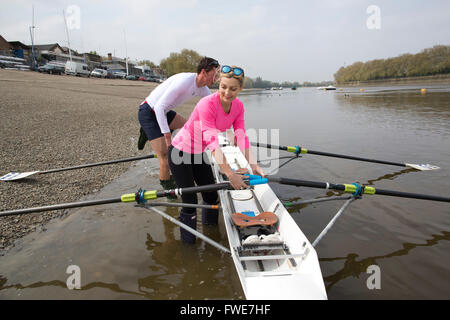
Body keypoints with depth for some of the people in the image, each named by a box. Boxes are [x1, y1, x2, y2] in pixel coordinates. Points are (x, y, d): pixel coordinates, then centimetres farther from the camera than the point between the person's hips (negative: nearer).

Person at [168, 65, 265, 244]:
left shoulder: (238, 106, -9)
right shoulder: (207, 104, -31)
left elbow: (242, 137, -13)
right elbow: (213, 142, -38)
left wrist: (252, 165, -26)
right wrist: (230, 174, -44)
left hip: (199, 154, 7)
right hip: (181, 153, -7)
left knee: (211, 196, 13)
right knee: (190, 201, -5)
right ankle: (188, 242, 16)